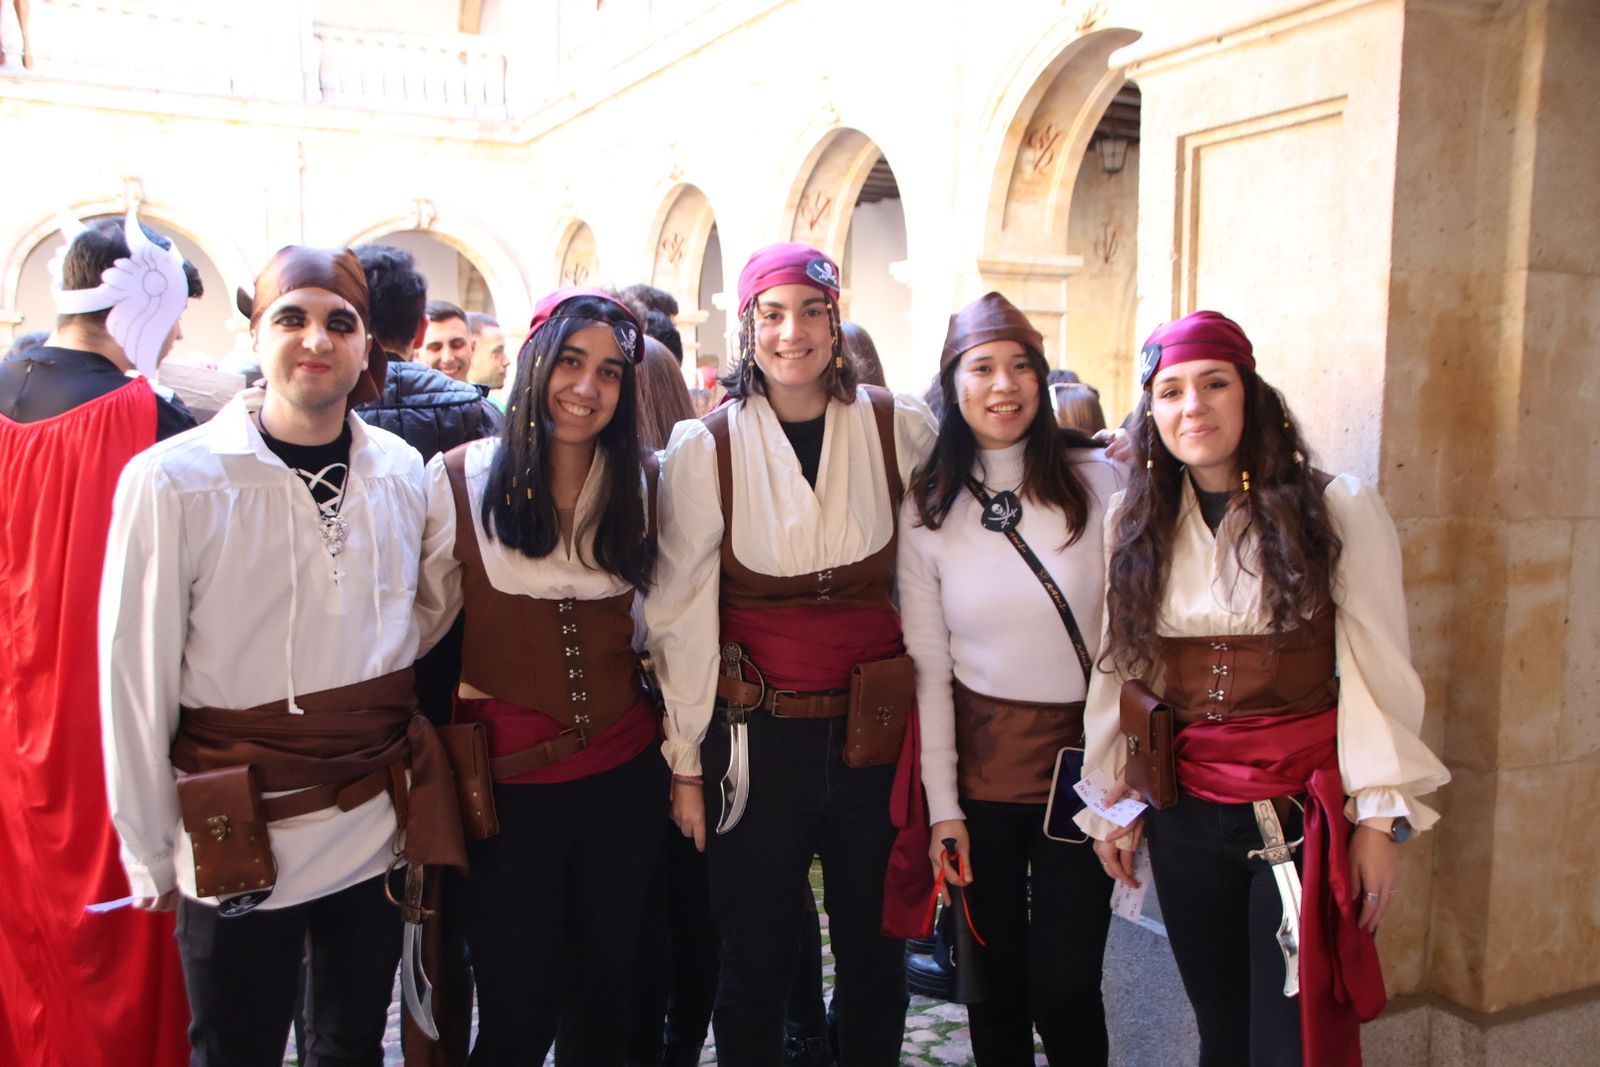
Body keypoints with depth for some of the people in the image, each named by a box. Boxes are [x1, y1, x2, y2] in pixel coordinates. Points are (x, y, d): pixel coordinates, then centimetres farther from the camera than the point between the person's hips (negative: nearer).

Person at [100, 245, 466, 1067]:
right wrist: (149, 854, -2)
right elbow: (134, 681, -7)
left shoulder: (401, 472, 1)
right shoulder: (172, 479, -11)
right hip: (240, 843, -3)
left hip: (378, 828, 4)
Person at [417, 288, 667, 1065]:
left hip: (623, 774, 4)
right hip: (509, 780, -3)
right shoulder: (460, 478, -6)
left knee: (604, 994, 17)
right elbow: (425, 614, -1)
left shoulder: (633, 484, 6)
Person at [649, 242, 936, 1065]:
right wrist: (685, 763, -2)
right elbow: (681, 615, -3)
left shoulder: (901, 428, -1)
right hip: (758, 734, -1)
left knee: (874, 951, 14)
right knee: (754, 959, 11)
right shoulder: (704, 448, -5)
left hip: (878, 726, 2)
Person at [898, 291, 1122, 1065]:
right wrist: (942, 804, -4)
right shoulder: (928, 506, -1)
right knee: (994, 982, 12)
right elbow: (927, 665, -1)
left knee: (1064, 986, 3)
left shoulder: (1098, 483, -4)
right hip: (979, 762, 1)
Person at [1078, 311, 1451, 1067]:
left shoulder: (1337, 510, -6)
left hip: (1306, 809, -3)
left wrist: (1380, 818, -8)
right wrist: (1111, 804, 9)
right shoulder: (1135, 524, 4)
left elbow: (1379, 672, -6)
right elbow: (1118, 671, 7)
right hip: (1188, 814, 3)